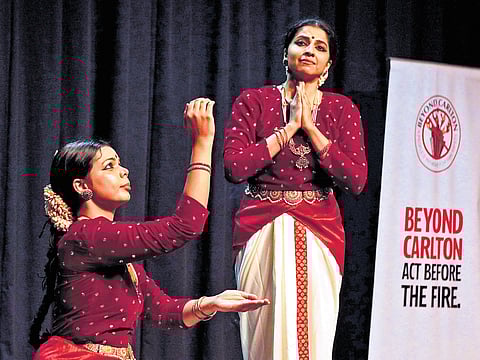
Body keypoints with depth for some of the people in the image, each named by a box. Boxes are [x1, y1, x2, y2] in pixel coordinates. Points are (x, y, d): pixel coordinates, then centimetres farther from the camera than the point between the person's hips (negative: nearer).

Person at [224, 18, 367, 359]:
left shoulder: (342, 109, 7)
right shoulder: (253, 101, 3)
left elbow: (356, 180, -5)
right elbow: (234, 167, -10)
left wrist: (310, 128, -7)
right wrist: (289, 128, -8)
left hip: (319, 231, 1)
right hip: (262, 228, -1)